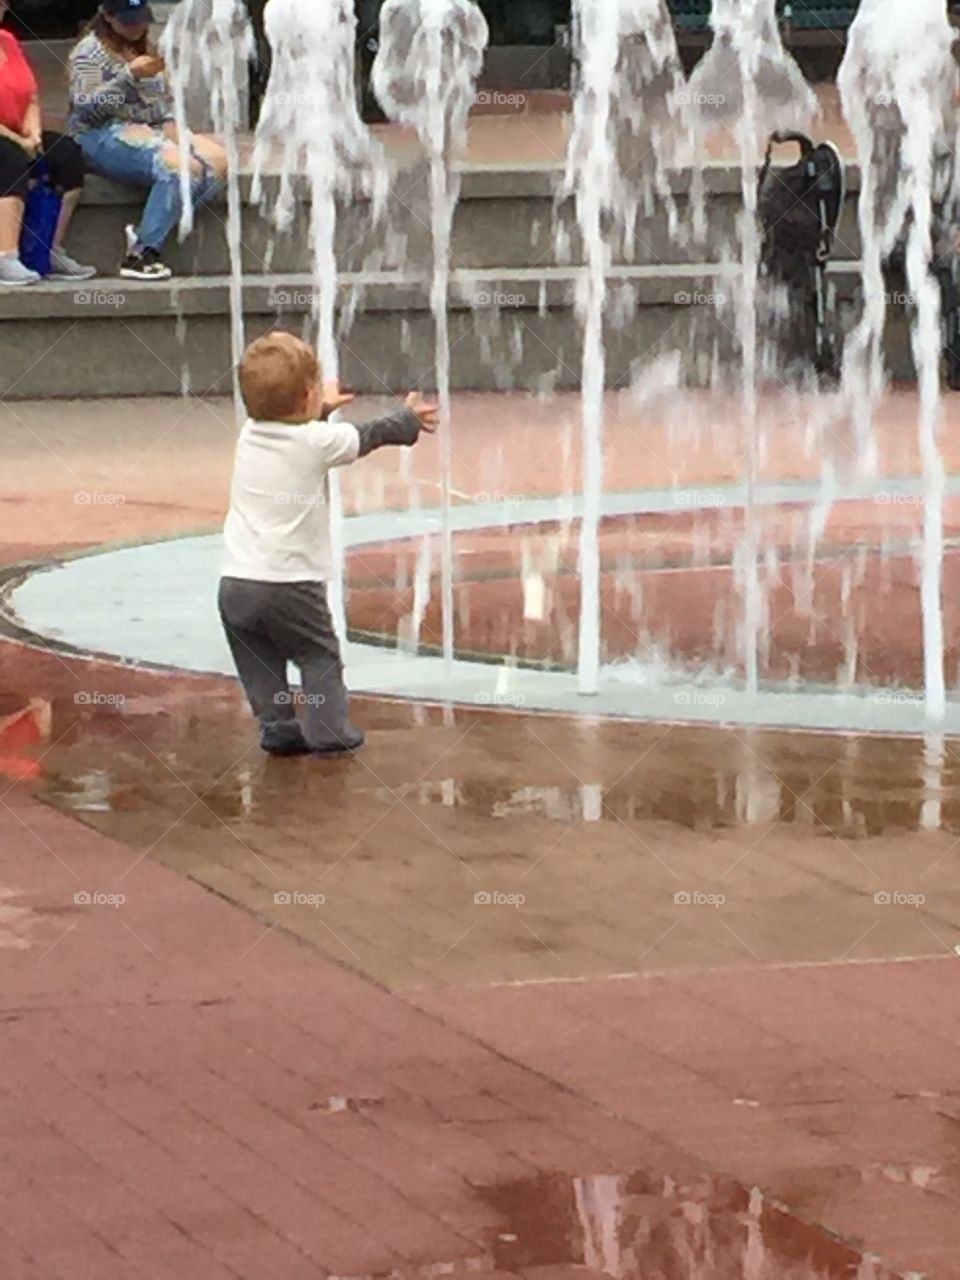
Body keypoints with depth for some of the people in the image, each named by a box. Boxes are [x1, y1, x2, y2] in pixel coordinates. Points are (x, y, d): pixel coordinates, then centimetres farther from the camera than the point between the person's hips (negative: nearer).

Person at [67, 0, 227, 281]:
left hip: (152, 132, 8)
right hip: (104, 137, -8)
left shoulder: (146, 50, 20)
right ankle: (140, 255, -31)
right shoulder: (90, 52, -3)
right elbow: (85, 107, -14)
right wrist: (130, 76, -21)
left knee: (217, 159, -15)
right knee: (181, 166, -32)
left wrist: (171, 128, 1)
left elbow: (166, 102, 24)